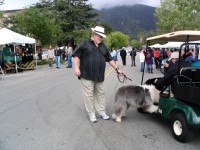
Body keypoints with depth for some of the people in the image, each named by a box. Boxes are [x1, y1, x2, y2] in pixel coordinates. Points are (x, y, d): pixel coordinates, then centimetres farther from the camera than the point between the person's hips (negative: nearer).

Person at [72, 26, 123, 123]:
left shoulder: (103, 46, 16)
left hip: (99, 76, 5)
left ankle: (101, 112, 23)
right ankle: (91, 114, 13)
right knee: (88, 95, 0)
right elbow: (76, 55, -4)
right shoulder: (85, 44, 0)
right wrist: (76, 68, -14)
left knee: (101, 94, 10)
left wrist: (117, 69, 17)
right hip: (87, 75, -5)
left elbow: (109, 59, 20)